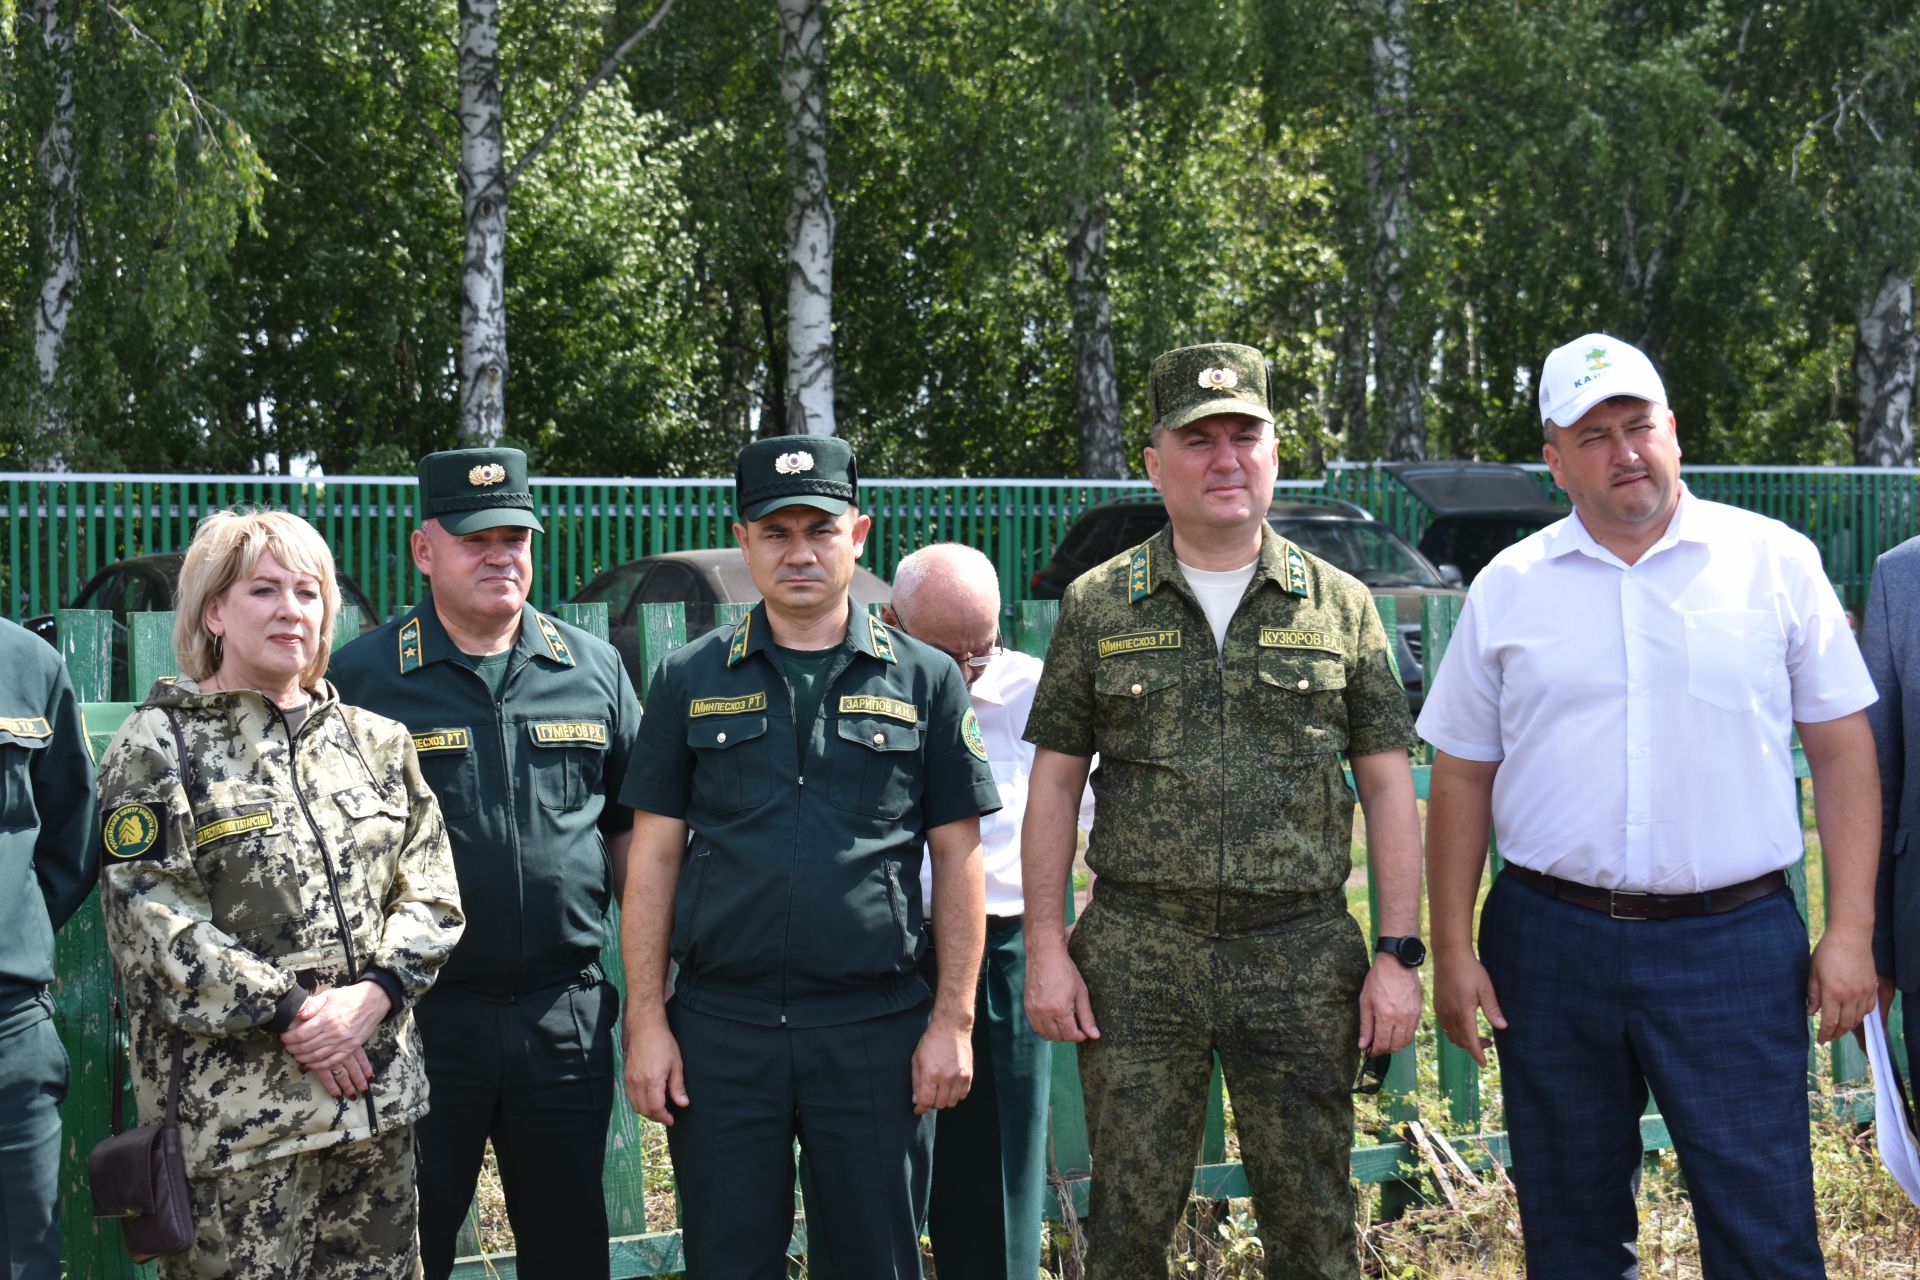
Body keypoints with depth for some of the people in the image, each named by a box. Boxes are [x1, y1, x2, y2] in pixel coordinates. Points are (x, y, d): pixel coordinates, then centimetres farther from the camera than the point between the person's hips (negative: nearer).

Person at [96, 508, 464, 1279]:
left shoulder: (374, 743, 14)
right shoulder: (160, 746, -1)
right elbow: (153, 924, -9)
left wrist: (373, 994, -9)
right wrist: (287, 1013, -14)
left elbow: (431, 893, 9)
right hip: (233, 1111, -5)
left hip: (375, 1095, 5)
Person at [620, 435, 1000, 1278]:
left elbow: (957, 860, 5)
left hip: (873, 1028, 0)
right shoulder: (690, 681, 7)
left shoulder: (925, 680, 5)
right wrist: (647, 1021, -1)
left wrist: (954, 1020, -1)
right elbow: (655, 860, 6)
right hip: (720, 1029, 1)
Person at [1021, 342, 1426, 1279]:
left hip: (1301, 956, 0)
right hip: (1137, 959, 0)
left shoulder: (1340, 605, 6)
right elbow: (1054, 784, 6)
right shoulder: (1097, 607, 5)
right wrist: (1046, 947, -2)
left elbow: (1387, 785, 6)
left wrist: (1399, 954, -1)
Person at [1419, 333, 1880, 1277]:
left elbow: (1841, 748, 4)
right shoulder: (1508, 589, 6)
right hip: (1550, 942, 2)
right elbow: (1462, 778, 9)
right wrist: (1452, 951, 3)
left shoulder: (1774, 560, 2)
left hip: (1733, 946, -2)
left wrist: (1850, 932, -3)